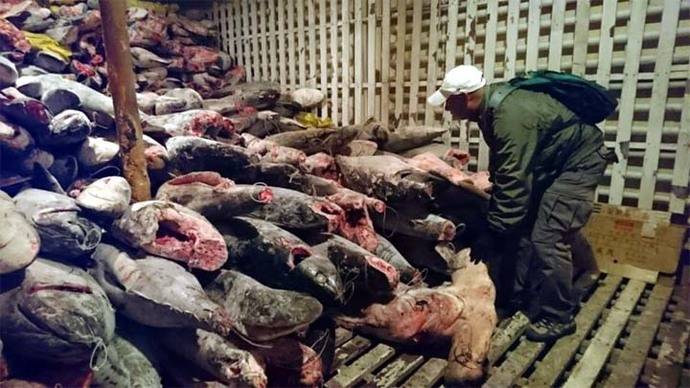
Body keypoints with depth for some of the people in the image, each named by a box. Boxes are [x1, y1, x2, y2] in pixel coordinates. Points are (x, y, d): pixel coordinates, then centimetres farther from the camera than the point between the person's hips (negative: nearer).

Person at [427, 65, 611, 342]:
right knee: (521, 226, 9)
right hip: (549, 161, 10)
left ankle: (556, 318, 3)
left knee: (547, 238, -13)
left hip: (579, 160, -9)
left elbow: (513, 184, -34)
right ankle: (517, 293, 23)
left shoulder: (511, 115, -33)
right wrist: (494, 223, 11)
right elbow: (503, 172, 7)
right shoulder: (492, 106, -3)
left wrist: (492, 235, -28)